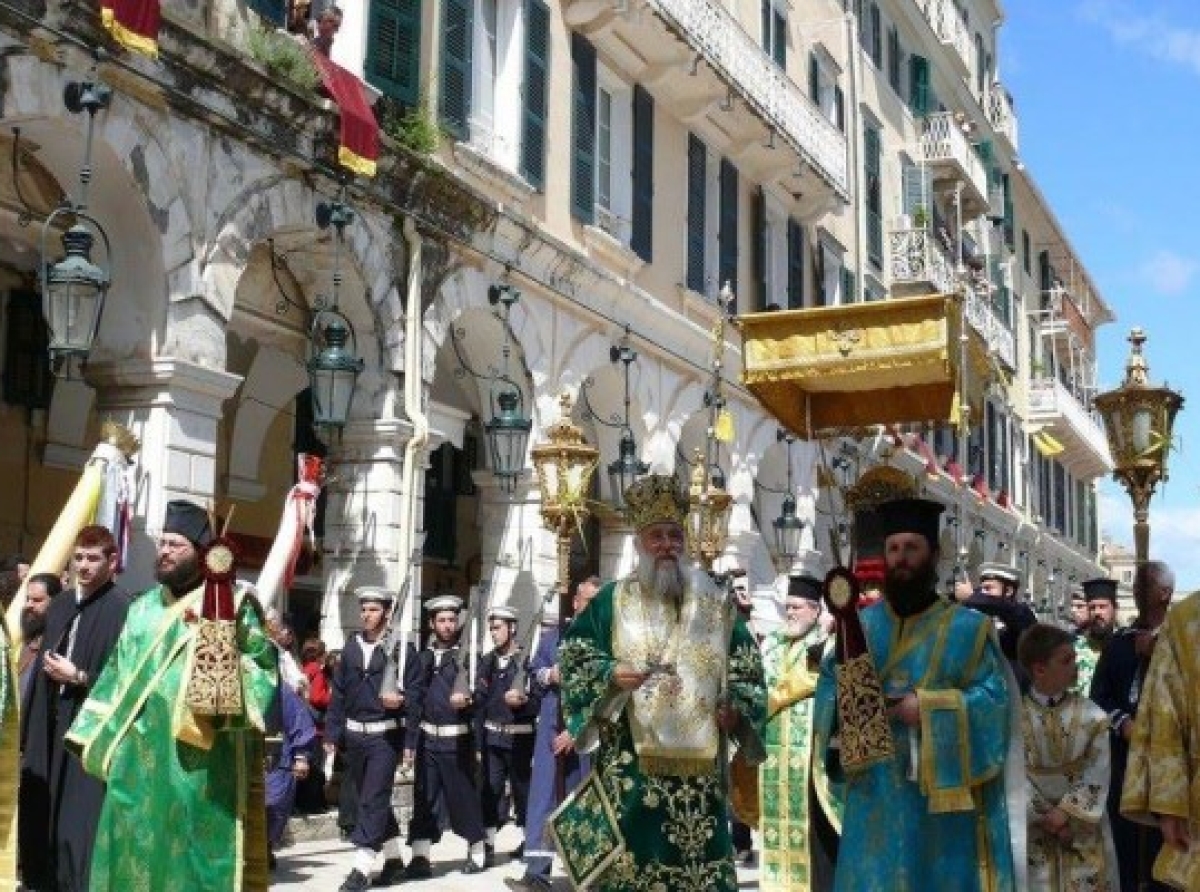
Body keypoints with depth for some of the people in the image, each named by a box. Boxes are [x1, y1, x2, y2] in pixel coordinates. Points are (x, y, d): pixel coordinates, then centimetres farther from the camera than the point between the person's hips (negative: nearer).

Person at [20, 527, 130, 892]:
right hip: (53, 730, 8)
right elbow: (42, 671, 18)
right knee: (42, 818, 11)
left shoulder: (123, 609, -12)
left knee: (80, 829, -6)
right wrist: (31, 737, 15)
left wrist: (79, 677, -16)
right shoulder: (59, 606, 14)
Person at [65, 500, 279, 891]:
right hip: (140, 755, 6)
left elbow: (264, 663, -7)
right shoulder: (142, 608, 16)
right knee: (136, 844, 7)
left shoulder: (234, 604, -2)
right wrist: (93, 735, 16)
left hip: (202, 758, -5)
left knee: (197, 847, -3)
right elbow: (117, 675, 19)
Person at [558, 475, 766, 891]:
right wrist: (610, 676, -14)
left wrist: (737, 708, -5)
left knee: (698, 857, 1)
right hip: (630, 761, -1)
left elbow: (746, 666, 13)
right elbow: (574, 656, 4)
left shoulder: (716, 602, 12)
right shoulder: (613, 600, 7)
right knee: (630, 855, -3)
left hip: (698, 761, 2)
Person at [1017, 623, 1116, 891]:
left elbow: (1097, 773, -7)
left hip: (1083, 826, 1)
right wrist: (1047, 819, -12)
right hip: (1035, 827, -1)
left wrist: (1068, 812, -15)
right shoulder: (1015, 716, -6)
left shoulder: (1091, 715, -4)